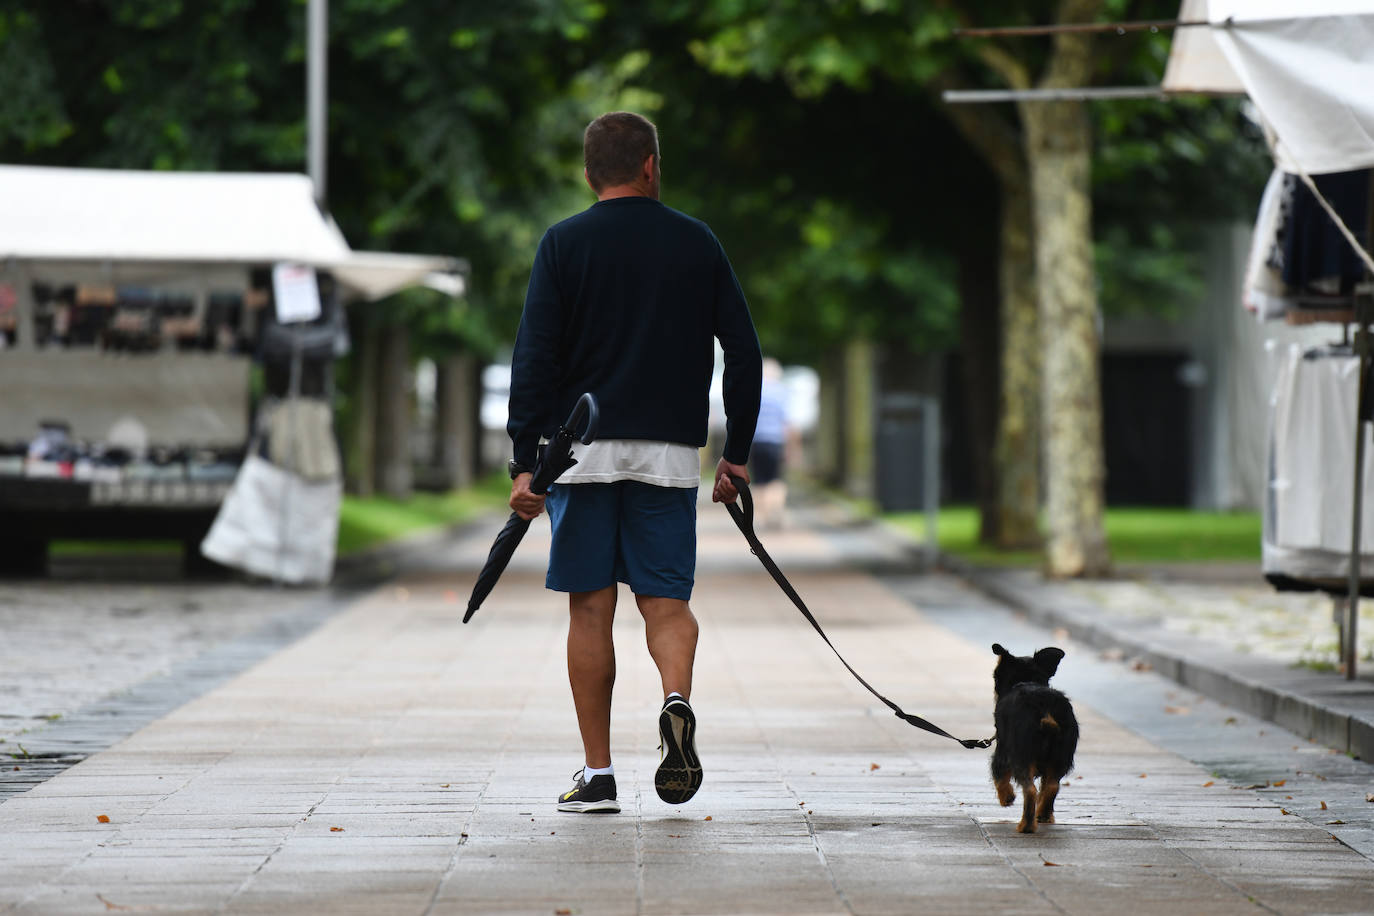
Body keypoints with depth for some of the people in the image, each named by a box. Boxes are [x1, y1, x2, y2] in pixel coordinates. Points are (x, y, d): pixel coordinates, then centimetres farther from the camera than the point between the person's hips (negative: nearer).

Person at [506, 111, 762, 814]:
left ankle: (597, 774, 4)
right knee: (666, 598, 8)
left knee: (590, 608, 5)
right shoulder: (697, 243, 7)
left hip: (582, 448, -1)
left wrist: (525, 461, -6)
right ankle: (677, 701, -23)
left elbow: (534, 359, -6)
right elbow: (745, 353, 5)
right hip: (670, 452, 1)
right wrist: (737, 454, 12)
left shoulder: (565, 244, 1)